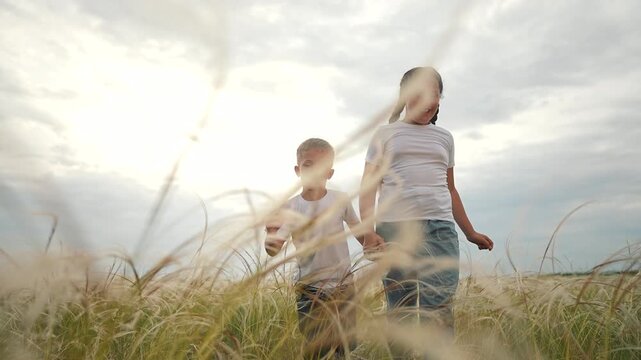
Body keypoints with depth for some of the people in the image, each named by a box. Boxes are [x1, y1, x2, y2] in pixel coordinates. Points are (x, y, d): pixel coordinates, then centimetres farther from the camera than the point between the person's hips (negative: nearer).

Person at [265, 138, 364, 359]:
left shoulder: (340, 200, -6)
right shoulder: (291, 207, -9)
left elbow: (358, 230, 9)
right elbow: (274, 249, -17)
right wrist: (270, 239, -38)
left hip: (343, 285, 1)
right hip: (310, 290, 0)